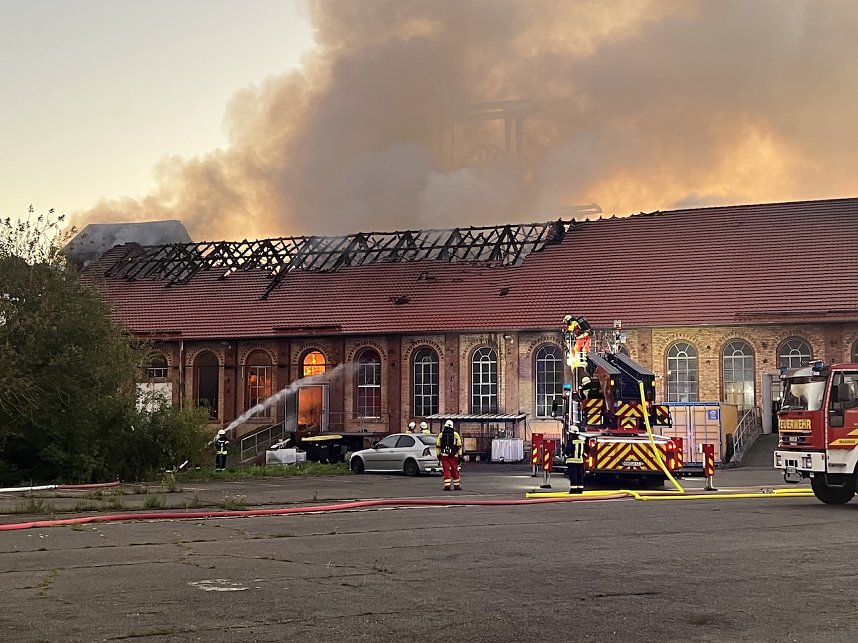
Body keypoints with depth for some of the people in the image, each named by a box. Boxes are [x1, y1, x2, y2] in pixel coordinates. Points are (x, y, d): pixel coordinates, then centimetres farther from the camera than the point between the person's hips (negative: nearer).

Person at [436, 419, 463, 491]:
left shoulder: (441, 435, 4)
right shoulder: (455, 434, 0)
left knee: (446, 470, 1)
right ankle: (456, 485, 14)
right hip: (453, 455, 0)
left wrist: (438, 455, 14)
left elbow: (438, 446, 7)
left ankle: (447, 485, -5)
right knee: (454, 470, 8)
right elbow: (459, 446, 0)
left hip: (444, 455, 0)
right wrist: (460, 455, 6)